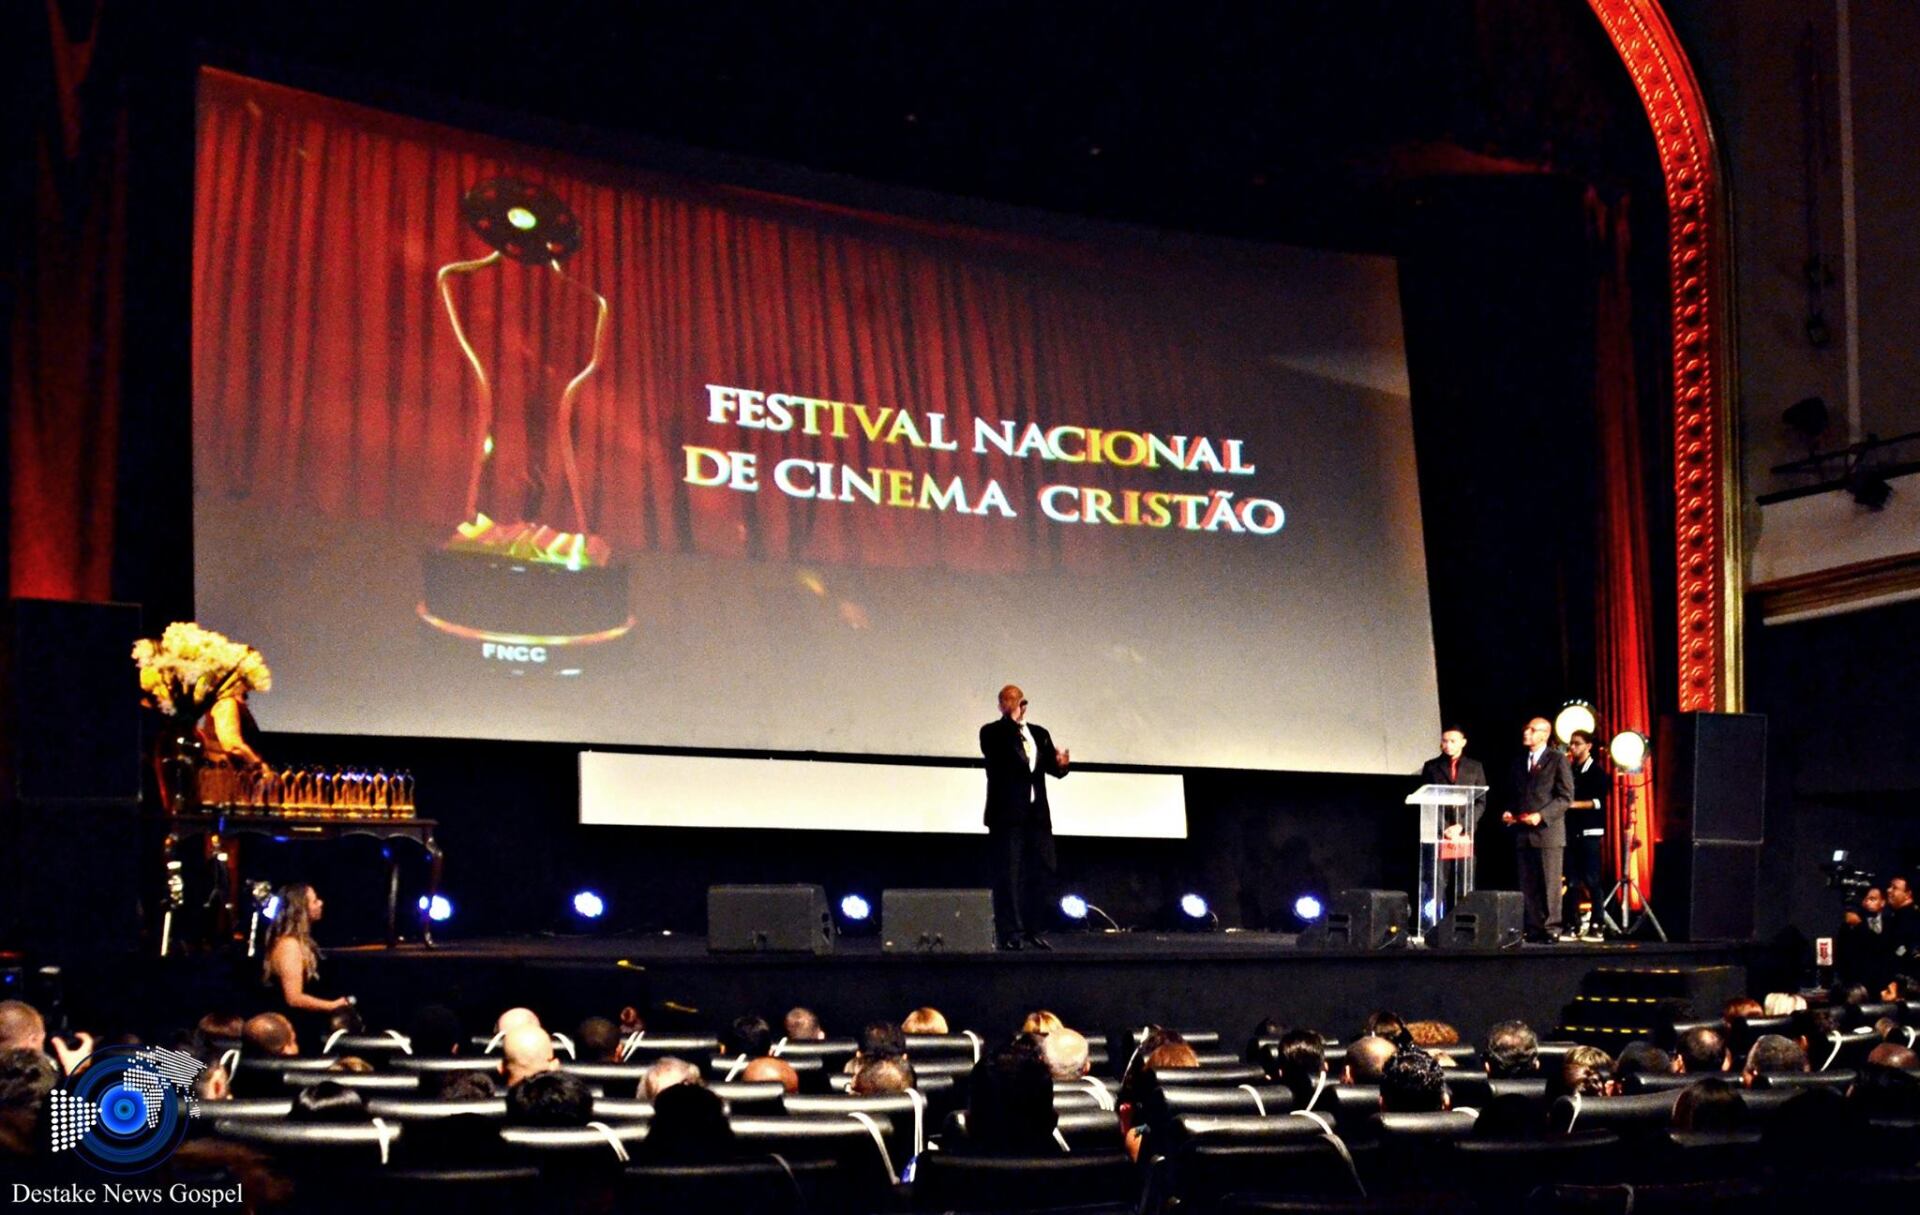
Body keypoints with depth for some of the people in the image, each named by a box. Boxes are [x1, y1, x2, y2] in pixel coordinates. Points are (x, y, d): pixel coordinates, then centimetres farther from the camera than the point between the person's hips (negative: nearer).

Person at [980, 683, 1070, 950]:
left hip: (1037, 815, 5)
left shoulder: (1040, 734, 17)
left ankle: (1033, 930, 13)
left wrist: (1061, 764, -11)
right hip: (1007, 815, -5)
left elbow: (1053, 769, 12)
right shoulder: (992, 733, 1)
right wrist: (1012, 720, -19)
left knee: (1039, 873, 5)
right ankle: (1009, 933, -4)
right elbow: (996, 752, -20)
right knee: (1008, 875, -5)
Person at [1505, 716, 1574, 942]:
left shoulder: (1557, 760, 0)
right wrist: (1509, 813, 4)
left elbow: (1566, 797, -5)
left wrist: (1541, 815, -16)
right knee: (1528, 886, 3)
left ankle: (1551, 930, -1)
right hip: (1523, 833, 6)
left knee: (1549, 883, -4)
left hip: (1548, 831, -6)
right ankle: (1534, 930, 6)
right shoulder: (1519, 763, 19)